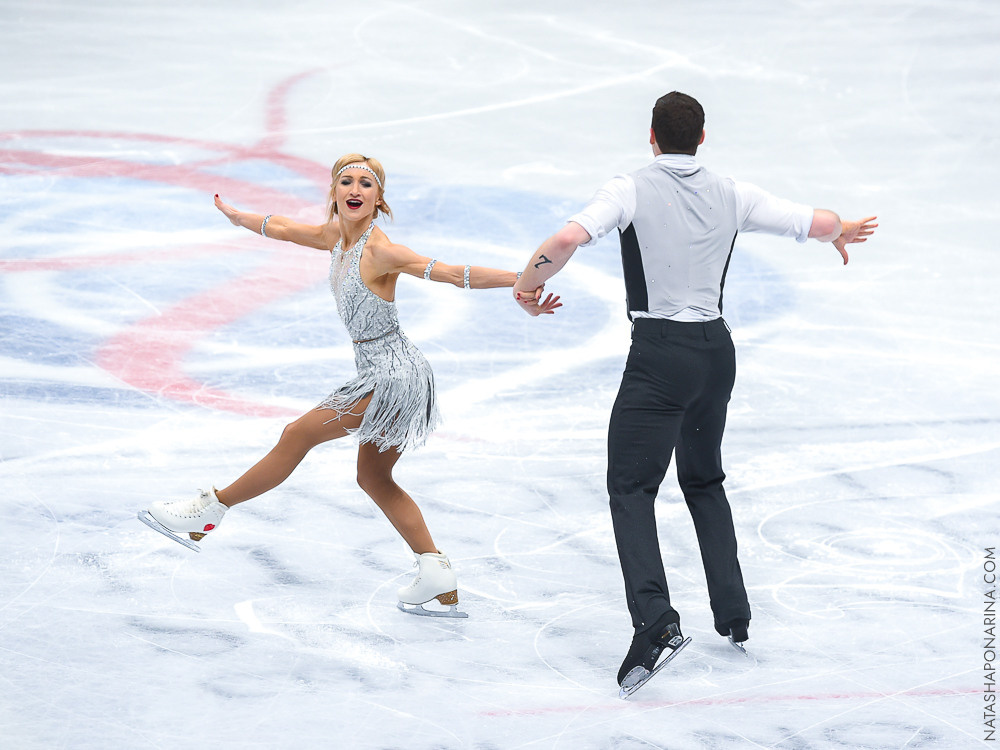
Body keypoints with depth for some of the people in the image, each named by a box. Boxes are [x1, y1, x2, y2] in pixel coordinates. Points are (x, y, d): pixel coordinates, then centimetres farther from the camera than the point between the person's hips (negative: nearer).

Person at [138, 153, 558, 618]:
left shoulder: (379, 251, -18)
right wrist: (238, 217, 41)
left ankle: (210, 510, 12)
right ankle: (439, 580, 16)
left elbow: (453, 274, -22)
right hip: (382, 375, 9)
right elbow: (284, 230, 25)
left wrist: (522, 280, -30)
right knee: (374, 479, 17)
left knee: (298, 436, -1)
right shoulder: (336, 236, 6)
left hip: (393, 376, -9)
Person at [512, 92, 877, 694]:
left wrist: (528, 284, -4)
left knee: (631, 487, -4)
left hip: (661, 351, -5)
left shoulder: (632, 192, -7)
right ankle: (734, 616, 24)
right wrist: (843, 232, 33)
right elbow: (817, 222, 9)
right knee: (704, 481, 23)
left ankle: (655, 621, -22)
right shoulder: (732, 197, 5)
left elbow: (567, 240, -22)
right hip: (717, 349, 5)